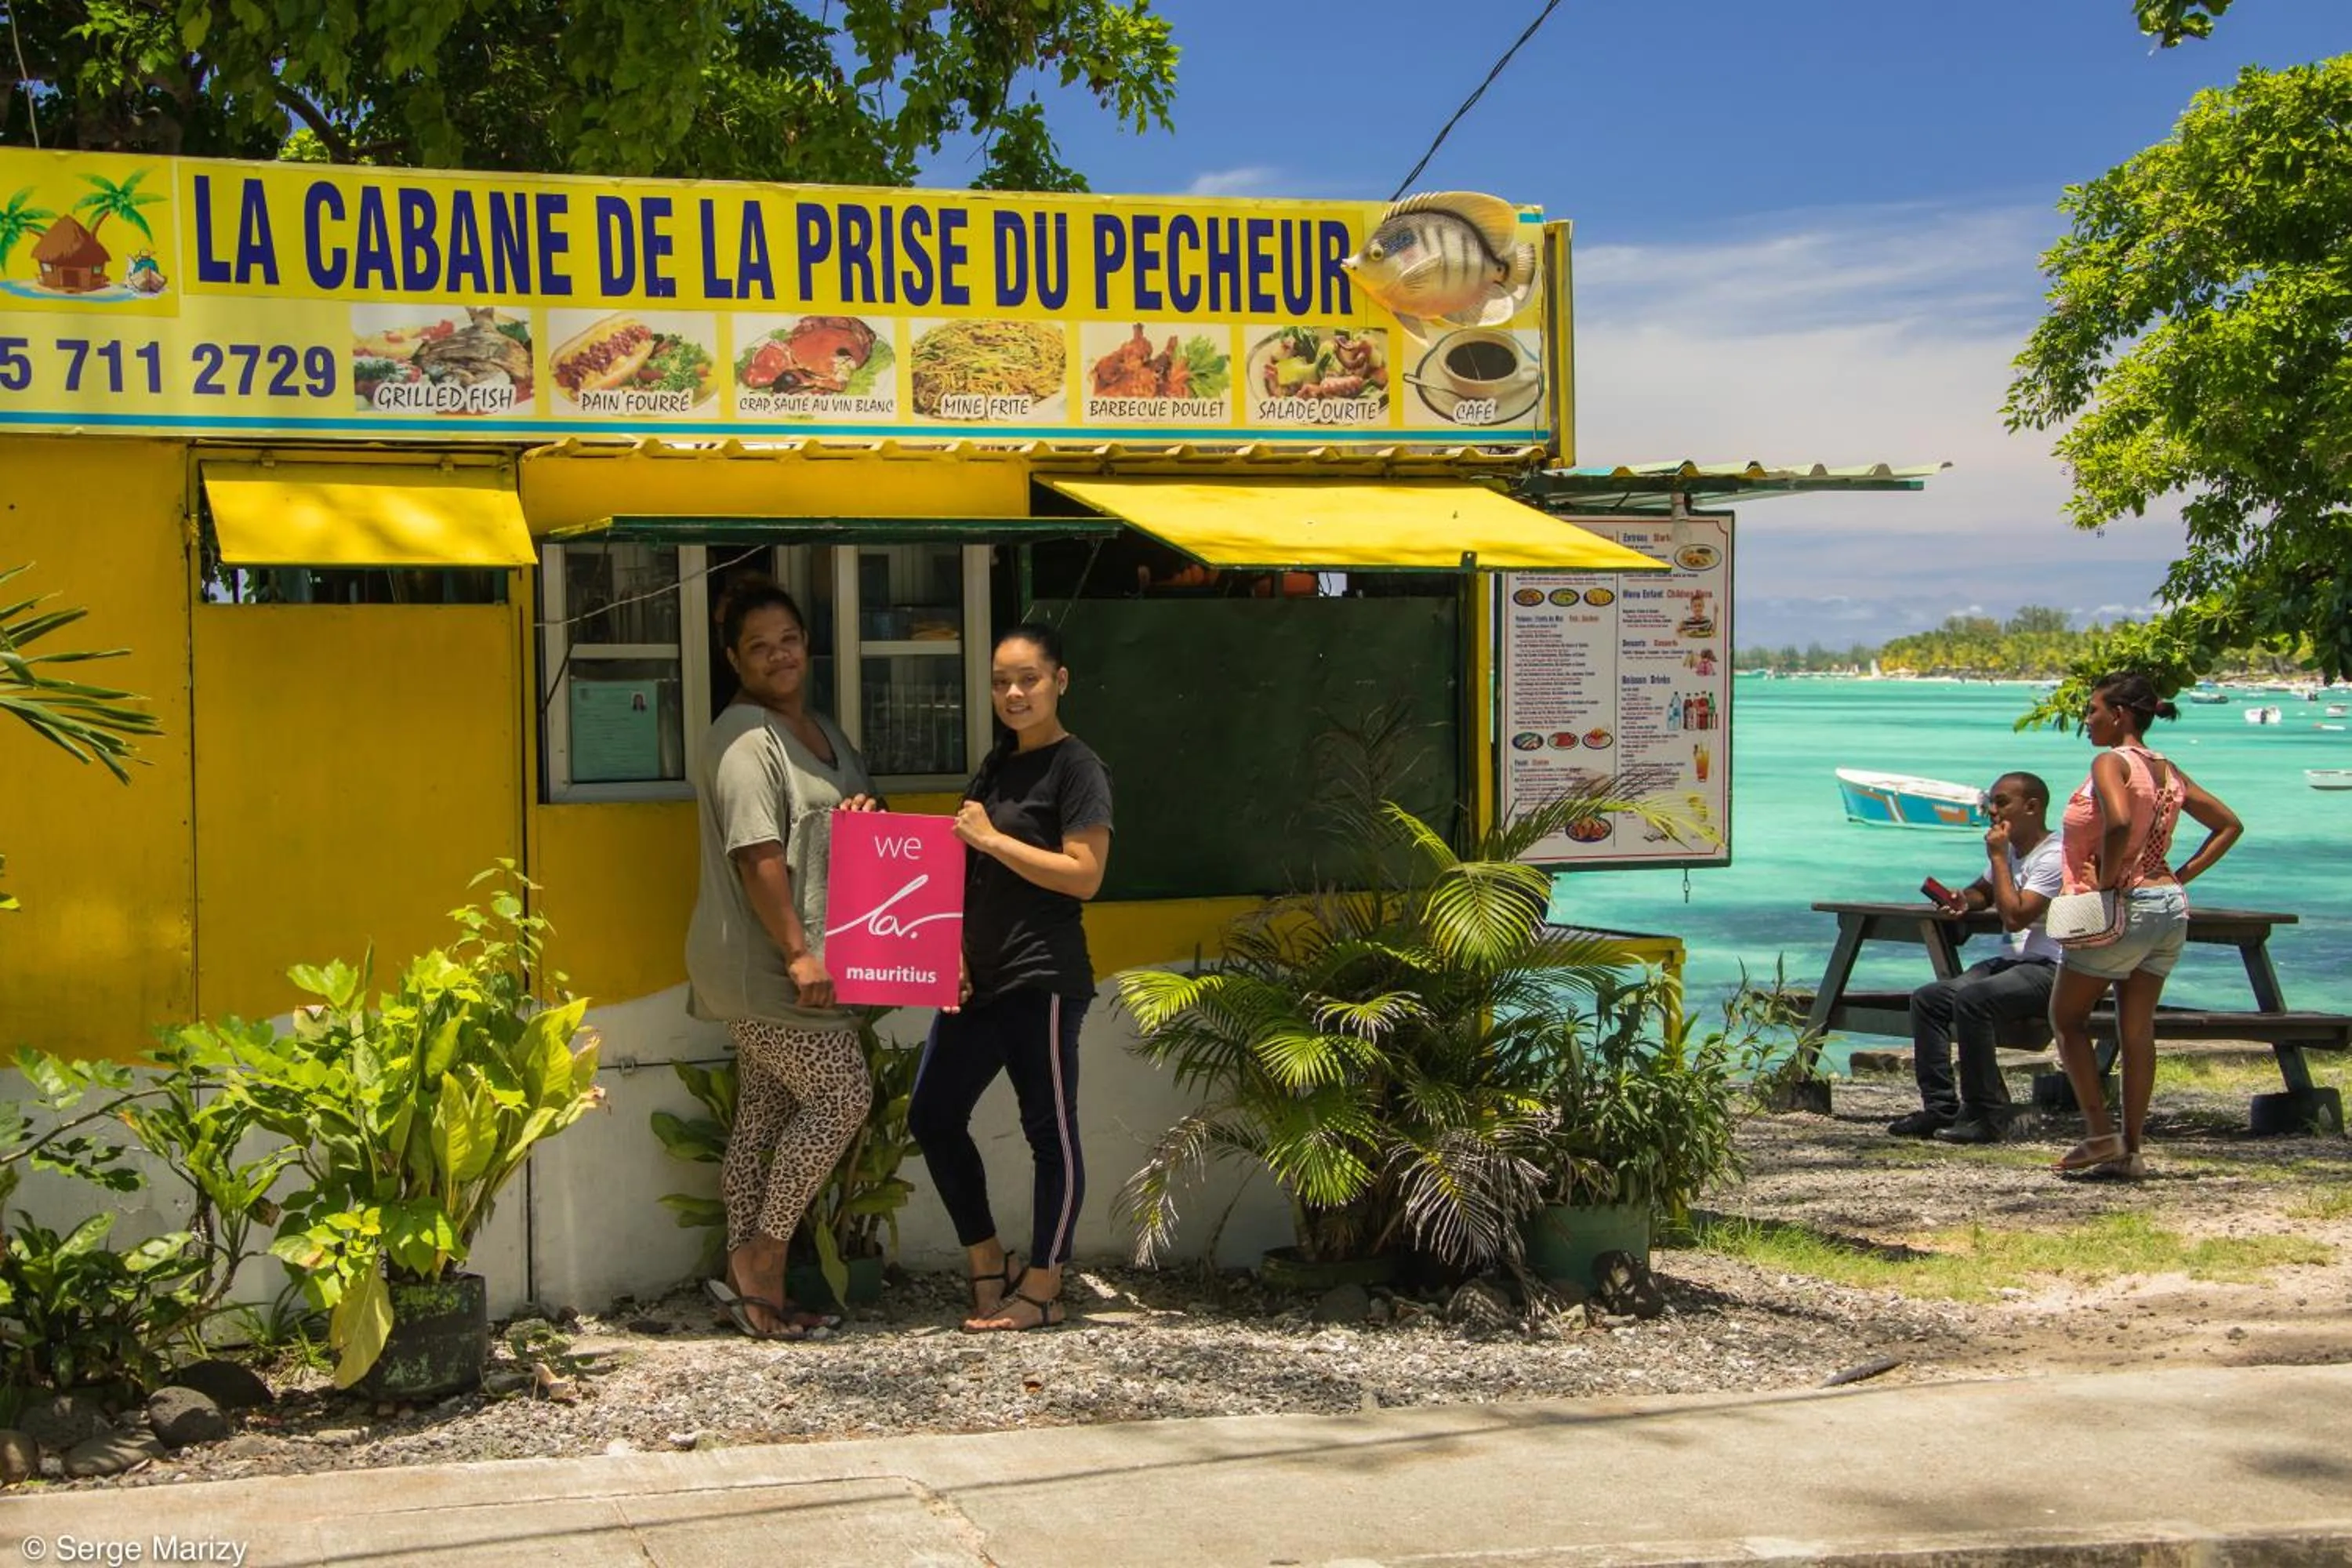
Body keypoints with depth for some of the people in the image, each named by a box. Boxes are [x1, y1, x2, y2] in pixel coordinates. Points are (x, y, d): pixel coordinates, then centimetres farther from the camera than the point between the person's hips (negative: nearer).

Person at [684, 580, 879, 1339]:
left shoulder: (821, 731, 17)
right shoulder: (744, 737, -14)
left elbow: (855, 811, 28)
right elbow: (756, 853, -21)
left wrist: (863, 816, 3)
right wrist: (798, 953, -23)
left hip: (785, 965, 9)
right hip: (763, 961, -9)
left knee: (765, 1114, 10)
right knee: (841, 1094, -10)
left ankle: (751, 1279, 15)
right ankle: (760, 1258, -1)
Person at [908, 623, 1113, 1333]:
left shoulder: (1077, 768, -7)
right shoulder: (996, 765, 16)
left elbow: (1084, 874, -16)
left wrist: (993, 839, -15)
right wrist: (954, 952, 7)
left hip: (1042, 981, -9)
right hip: (980, 978, 9)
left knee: (1051, 1133, 1)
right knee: (932, 1116, 10)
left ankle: (1042, 1289, 10)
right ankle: (988, 1265, 22)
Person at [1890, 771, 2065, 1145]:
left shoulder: (2055, 856, -14)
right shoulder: (2009, 851, 16)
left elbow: (2015, 916, -23)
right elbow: (1983, 891, 35)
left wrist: (1997, 857, -15)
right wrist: (1963, 899, 9)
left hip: (2050, 970, -10)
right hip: (2014, 962, 10)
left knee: (1971, 999, -32)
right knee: (1927, 999, -3)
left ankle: (1987, 1114, -24)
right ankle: (1940, 1107, -3)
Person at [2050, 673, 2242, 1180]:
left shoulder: (2110, 763, -12)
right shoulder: (2167, 771, 12)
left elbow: (2119, 822, -32)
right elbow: (2230, 825, 18)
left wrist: (2106, 880, -19)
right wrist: (2182, 876, 12)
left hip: (2122, 909, -8)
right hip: (2170, 908, 8)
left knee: (2067, 1017, 7)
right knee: (2137, 1031, 10)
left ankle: (2100, 1134, 0)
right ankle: (2131, 1151, 11)